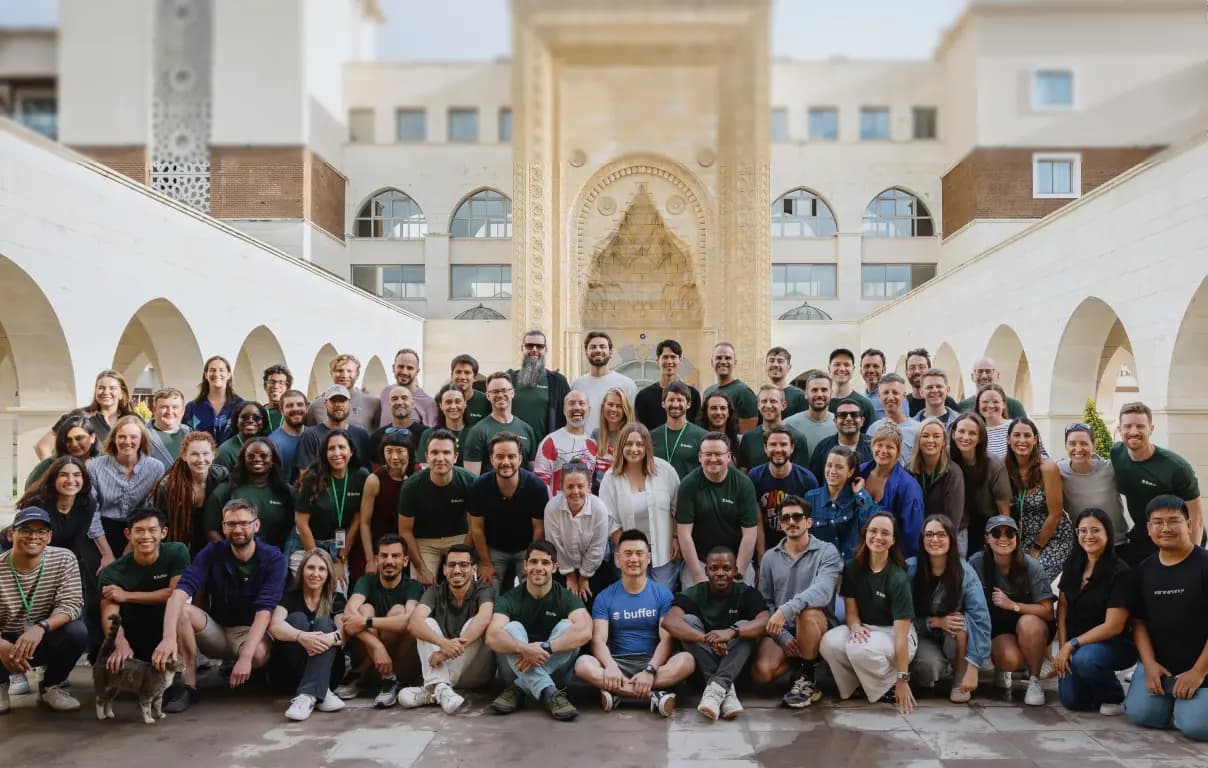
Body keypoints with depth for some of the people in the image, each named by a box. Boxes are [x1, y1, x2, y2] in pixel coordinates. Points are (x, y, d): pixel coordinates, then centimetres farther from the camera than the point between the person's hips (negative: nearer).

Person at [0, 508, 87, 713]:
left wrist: (41, 627, -39)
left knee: (77, 631, -29)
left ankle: (51, 687, 1)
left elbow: (71, 603, -19)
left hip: (44, 642, 1)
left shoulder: (64, 559, -12)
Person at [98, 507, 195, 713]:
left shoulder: (177, 552, -9)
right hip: (135, 640, 2)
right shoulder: (113, 573, -8)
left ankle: (188, 684, -32)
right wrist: (121, 645, -43)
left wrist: (127, 595, -18)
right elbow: (109, 615, -22)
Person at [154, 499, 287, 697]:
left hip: (251, 631, -2)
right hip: (216, 629, 2)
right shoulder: (212, 553, -10)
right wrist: (169, 637, -44)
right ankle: (188, 686, -16)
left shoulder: (273, 558, -15)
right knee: (183, 610, -26)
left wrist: (245, 656, -38)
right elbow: (180, 592, -26)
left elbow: (264, 610, -25)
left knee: (259, 655, -36)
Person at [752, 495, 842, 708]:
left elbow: (822, 591, -23)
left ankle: (808, 680, -16)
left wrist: (786, 610, -37)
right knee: (761, 672, -26)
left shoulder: (826, 552, -5)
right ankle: (801, 663, 5)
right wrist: (783, 636, -12)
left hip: (817, 626, -2)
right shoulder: (770, 557, 7)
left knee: (807, 612, -37)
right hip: (780, 631, 2)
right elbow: (765, 602, 4)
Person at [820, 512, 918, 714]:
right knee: (829, 643, -28)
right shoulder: (853, 568, -3)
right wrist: (855, 627, -24)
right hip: (864, 630, 4)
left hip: (893, 634, -4)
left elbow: (901, 633, -21)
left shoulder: (898, 578, -18)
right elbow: (851, 610, 2)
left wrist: (902, 680, -24)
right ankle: (855, 685, -1)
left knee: (858, 649, -36)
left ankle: (891, 685, -6)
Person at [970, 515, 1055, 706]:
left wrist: (1012, 605, -26)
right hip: (997, 628, 0)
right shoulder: (977, 562, -15)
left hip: (1032, 627, 0)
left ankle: (1034, 680, -11)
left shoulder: (1030, 565, -16)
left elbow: (1048, 611, -15)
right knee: (1010, 659, -31)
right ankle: (1002, 668, 10)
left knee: (1028, 623, -36)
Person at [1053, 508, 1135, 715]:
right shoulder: (1073, 565, 3)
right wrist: (1062, 647, -3)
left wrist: (1072, 645, -17)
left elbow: (1113, 626, -17)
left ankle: (1115, 699, -4)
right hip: (1075, 644, 5)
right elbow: (1062, 606, 7)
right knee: (1071, 700, -11)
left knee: (1084, 658, -36)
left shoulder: (1120, 572, -16)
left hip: (1116, 644, -5)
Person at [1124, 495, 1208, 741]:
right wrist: (1149, 664, -7)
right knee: (1140, 713, -13)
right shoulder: (1144, 570, 6)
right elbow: (1139, 622, 7)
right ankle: (1171, 702, 17)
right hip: (1157, 665, 4)